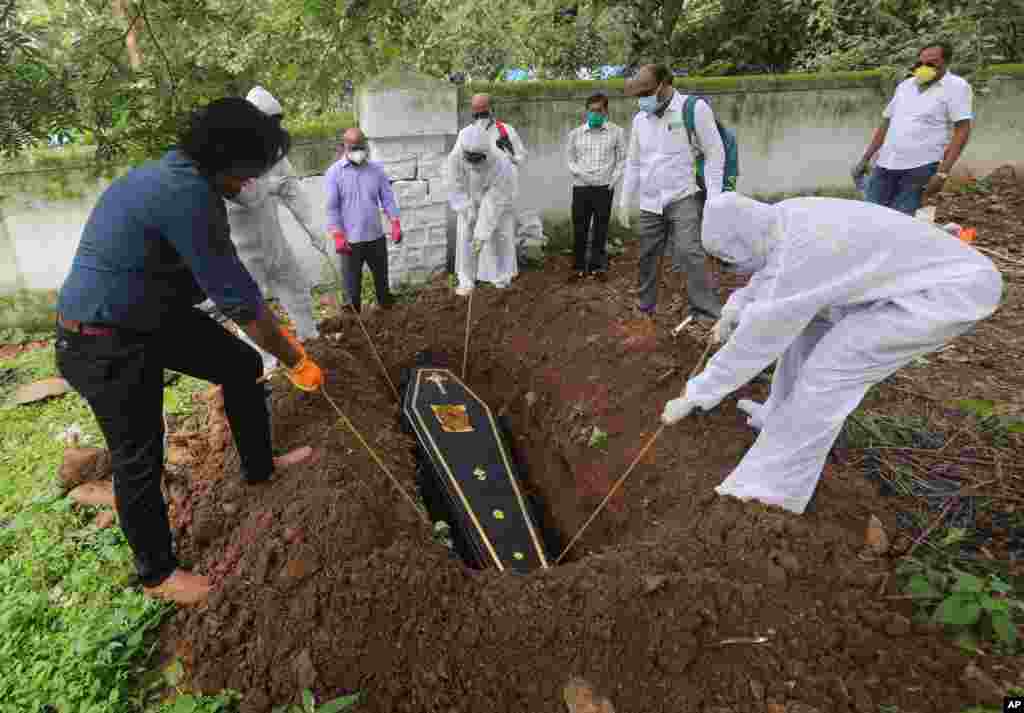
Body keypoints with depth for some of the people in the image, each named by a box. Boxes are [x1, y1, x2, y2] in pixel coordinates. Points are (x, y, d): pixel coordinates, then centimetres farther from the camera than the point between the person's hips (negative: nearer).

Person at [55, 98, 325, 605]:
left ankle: (259, 467, 32)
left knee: (242, 365, 13)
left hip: (155, 314, 10)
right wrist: (293, 359, -16)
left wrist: (276, 332, 9)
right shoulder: (184, 192, -28)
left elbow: (225, 276, 9)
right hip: (104, 343, -10)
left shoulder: (181, 178, 5)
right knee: (139, 458, 2)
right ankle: (156, 574, 23)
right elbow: (234, 295, -27)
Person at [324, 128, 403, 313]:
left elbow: (387, 198, 5)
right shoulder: (334, 173, -4)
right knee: (352, 285, 6)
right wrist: (338, 237, -16)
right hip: (350, 241, -3)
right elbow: (331, 207, -7)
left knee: (382, 280, 17)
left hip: (376, 238, 3)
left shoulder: (376, 169, 5)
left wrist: (395, 223, -8)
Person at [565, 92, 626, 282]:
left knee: (601, 228, 5)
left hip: (604, 187, -1)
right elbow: (570, 159, 10)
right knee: (579, 228, 3)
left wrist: (614, 179, -5)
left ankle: (597, 266, 16)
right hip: (581, 187, 1)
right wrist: (581, 174, -7)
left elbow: (622, 158, 7)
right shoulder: (575, 133, 6)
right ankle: (579, 266, 14)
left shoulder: (616, 132, 3)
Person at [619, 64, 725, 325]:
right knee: (648, 257, 10)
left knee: (689, 253, -16)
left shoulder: (694, 108, -5)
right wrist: (625, 200, 14)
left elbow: (714, 154, -5)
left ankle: (708, 313, -9)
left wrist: (713, 198, -12)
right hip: (649, 203, 5)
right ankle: (645, 308, 26)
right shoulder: (640, 119, 11)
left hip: (683, 197, -5)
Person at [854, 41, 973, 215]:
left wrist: (942, 172, -17)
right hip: (885, 164, 5)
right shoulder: (905, 85, 17)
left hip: (920, 167, -5)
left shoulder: (956, 87, 1)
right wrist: (865, 160, 15)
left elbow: (962, 131, -7)